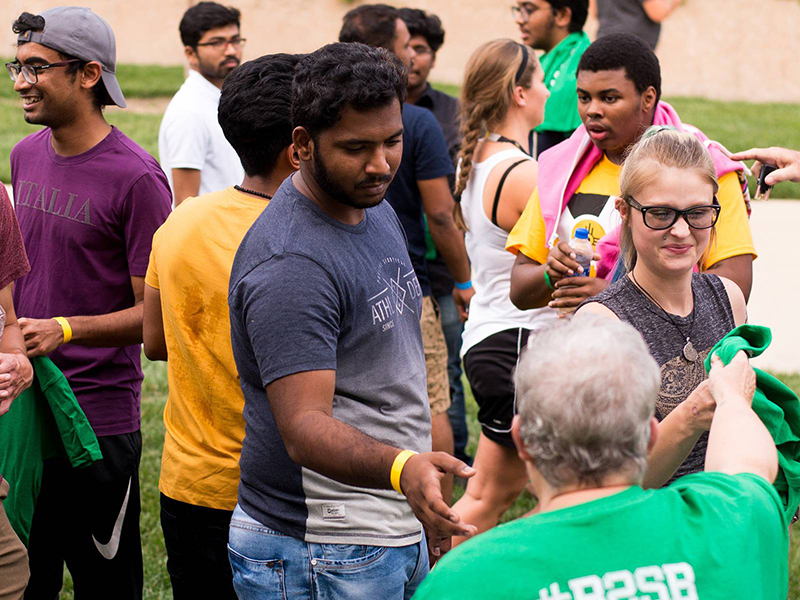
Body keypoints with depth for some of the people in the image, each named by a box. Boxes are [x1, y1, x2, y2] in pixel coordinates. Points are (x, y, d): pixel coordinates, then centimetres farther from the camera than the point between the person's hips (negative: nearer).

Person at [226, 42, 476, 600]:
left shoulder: (375, 208, 9)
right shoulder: (289, 265, -22)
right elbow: (304, 426, -28)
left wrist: (426, 510, 17)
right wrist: (402, 469, -45)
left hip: (399, 532, 9)